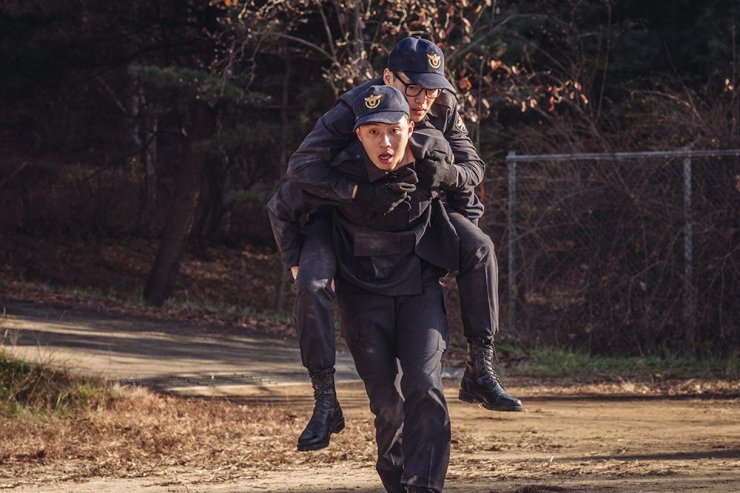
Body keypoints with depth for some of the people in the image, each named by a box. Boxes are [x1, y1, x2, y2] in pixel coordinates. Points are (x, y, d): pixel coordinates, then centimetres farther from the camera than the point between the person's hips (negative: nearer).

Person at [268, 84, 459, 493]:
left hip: (419, 287, 1)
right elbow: (281, 208, -3)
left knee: (424, 386, -15)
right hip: (363, 293, -1)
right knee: (385, 400, -1)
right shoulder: (342, 173, -20)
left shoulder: (433, 152, -13)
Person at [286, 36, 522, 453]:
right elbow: (301, 167, -36)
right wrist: (359, 193, -49)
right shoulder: (354, 110, -30)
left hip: (416, 209, 4)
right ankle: (325, 403, -19)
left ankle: (480, 372, -8)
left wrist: (447, 174, -37)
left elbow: (474, 167, -12)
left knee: (479, 248, -17)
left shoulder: (443, 109, -16)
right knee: (312, 282, -29)